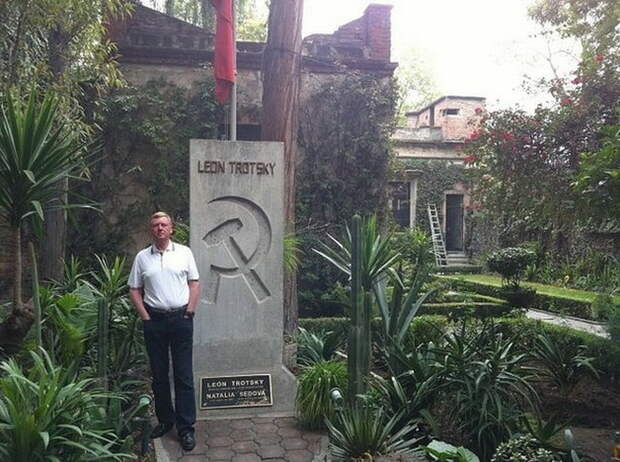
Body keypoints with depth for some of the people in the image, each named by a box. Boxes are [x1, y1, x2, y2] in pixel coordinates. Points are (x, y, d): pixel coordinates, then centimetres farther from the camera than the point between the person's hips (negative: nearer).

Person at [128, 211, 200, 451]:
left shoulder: (184, 252, 3)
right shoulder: (142, 257, 6)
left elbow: (194, 283, 4)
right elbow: (134, 290, 7)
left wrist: (189, 312, -4)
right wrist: (145, 317, -1)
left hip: (181, 319, -2)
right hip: (154, 321, 2)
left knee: (184, 375, -1)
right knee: (159, 375, 11)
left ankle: (186, 427, 5)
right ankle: (165, 420, 26)